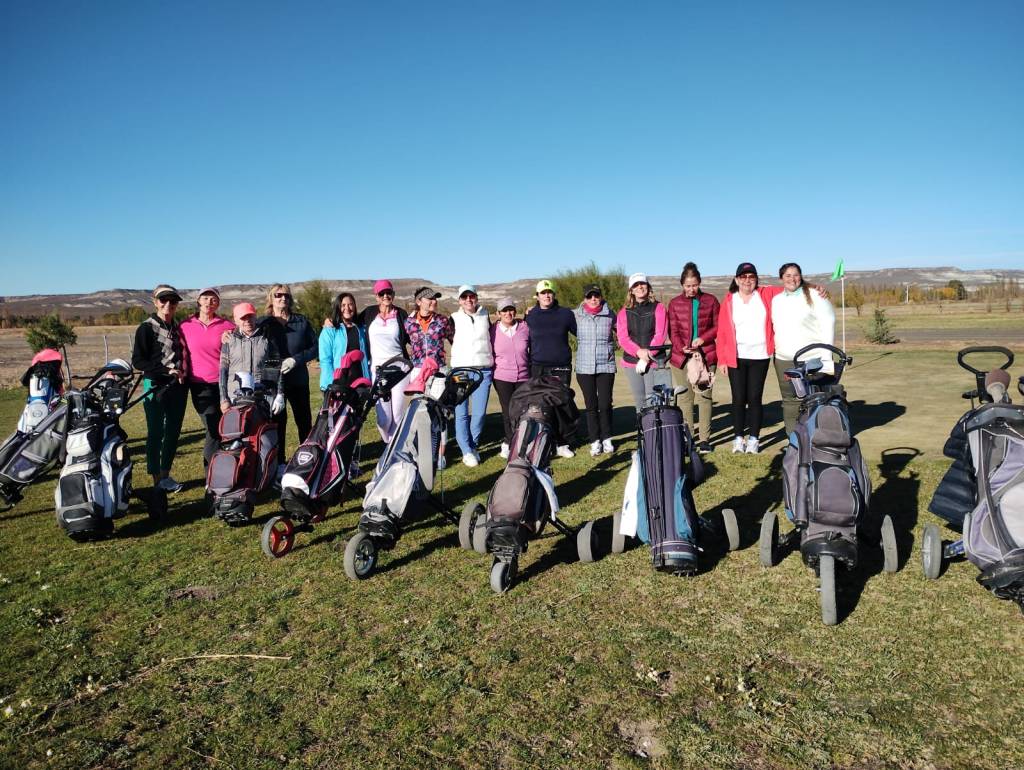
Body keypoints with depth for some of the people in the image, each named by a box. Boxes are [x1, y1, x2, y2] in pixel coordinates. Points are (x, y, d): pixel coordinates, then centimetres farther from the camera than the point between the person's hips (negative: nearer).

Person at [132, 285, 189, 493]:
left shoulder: (179, 327, 13)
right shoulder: (147, 328, -4)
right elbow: (138, 361, -9)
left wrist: (184, 374, 5)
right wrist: (166, 370, -17)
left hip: (178, 386, 6)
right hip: (156, 386, -6)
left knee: (173, 432, 10)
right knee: (156, 432, 1)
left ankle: (165, 474, 22)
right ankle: (157, 478, 9)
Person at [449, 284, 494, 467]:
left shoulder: (485, 316, 11)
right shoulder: (454, 318, 6)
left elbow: (492, 337, 22)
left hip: (483, 371, 1)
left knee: (479, 412, -3)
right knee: (461, 413, -3)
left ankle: (473, 446, 15)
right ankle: (467, 451, 3)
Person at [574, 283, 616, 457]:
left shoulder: (610, 315, 3)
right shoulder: (577, 316, 2)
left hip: (606, 366, 0)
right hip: (584, 367, 0)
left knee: (605, 404, 1)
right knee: (591, 405, 5)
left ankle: (606, 439, 19)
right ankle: (595, 441, 15)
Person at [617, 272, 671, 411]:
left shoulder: (658, 308, 5)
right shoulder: (624, 312, 11)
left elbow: (660, 335, -4)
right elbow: (622, 338, 0)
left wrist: (648, 355, -14)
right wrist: (638, 351, -17)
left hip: (655, 362, -2)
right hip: (632, 362, 3)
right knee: (639, 401, 5)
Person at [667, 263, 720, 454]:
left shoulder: (711, 300, 6)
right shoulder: (675, 303, 6)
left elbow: (718, 326, 6)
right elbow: (673, 331, 2)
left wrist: (703, 339, -12)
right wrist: (685, 349, -14)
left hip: (706, 354, -1)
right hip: (683, 356, 1)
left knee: (704, 396, -4)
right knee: (686, 397, 5)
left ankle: (704, 439, 1)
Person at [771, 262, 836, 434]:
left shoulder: (814, 296, -3)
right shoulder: (776, 300, 13)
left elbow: (828, 324, -7)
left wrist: (826, 356, -12)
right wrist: (776, 348, 13)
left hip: (812, 358, -5)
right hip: (783, 360, 5)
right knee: (790, 401, 7)